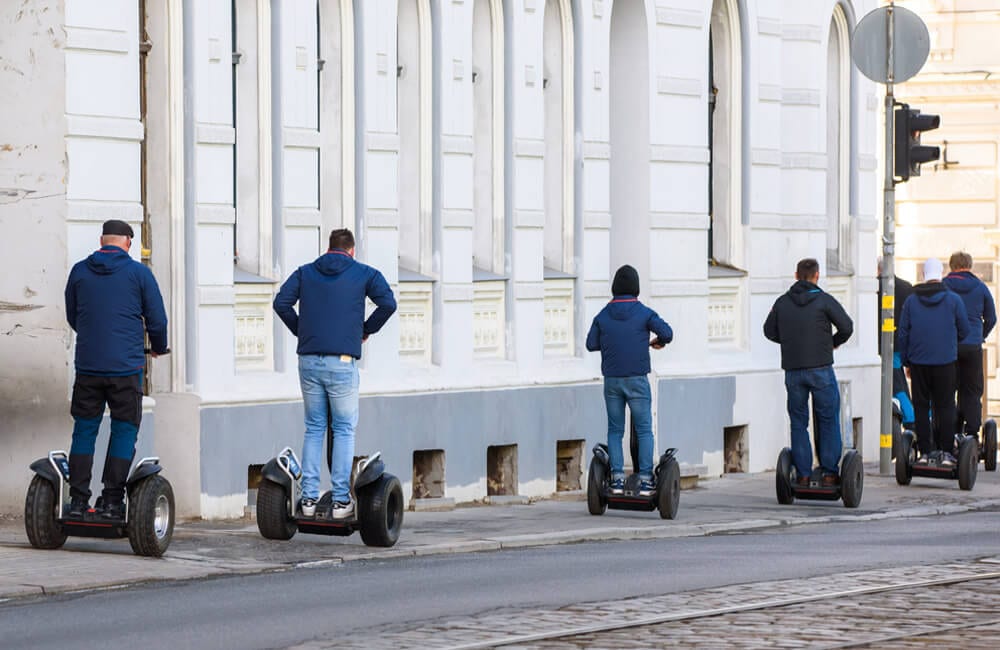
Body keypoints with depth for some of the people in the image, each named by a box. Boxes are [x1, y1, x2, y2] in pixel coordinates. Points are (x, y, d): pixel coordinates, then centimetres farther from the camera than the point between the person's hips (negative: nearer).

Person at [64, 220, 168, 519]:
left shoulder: (79, 271, 6)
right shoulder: (139, 273, -1)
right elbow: (157, 320, 2)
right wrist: (159, 347, 22)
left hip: (87, 365, 3)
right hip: (126, 365, -2)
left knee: (84, 429, 9)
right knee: (124, 430, 5)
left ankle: (78, 500, 5)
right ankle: (112, 501, 1)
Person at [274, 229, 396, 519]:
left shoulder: (305, 272, 12)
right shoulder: (364, 274, 6)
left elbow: (281, 302, 2)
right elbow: (388, 303, -6)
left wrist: (300, 330, 14)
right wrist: (366, 330, 8)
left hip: (309, 361, 3)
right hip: (342, 362, -3)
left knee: (313, 429, 12)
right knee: (344, 430, 5)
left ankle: (309, 498, 7)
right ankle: (341, 500, 1)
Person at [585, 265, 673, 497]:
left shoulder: (603, 315, 2)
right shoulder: (643, 313, -5)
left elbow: (591, 344, 4)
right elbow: (666, 332, -14)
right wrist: (658, 342, 8)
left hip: (612, 380, 2)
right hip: (637, 379, -2)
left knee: (615, 430, 9)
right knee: (644, 430, 2)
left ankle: (617, 478, 1)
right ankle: (645, 480, -4)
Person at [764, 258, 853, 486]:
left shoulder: (782, 302, 6)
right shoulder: (824, 300, -5)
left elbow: (769, 331, 13)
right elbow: (846, 326, -10)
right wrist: (834, 342, 9)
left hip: (793, 371, 3)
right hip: (821, 369, -3)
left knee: (798, 423, 8)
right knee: (828, 421, 5)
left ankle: (803, 474, 4)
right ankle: (829, 472, 2)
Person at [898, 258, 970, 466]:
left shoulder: (911, 301, 1)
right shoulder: (953, 300, -3)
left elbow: (903, 333, 4)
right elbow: (964, 330, 4)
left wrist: (906, 361, 14)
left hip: (918, 363, 1)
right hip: (945, 362, -1)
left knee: (921, 407, 6)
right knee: (945, 407, 3)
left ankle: (925, 451, 4)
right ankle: (946, 452, -1)